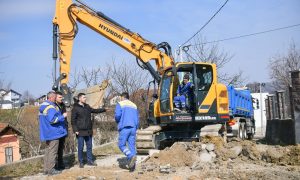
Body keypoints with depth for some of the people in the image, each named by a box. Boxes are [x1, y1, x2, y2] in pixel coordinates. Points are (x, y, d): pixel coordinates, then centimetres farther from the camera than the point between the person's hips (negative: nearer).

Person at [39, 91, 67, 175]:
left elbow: (40, 117, 23)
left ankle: (46, 169, 19)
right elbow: (52, 119, -27)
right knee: (52, 151, -4)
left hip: (47, 133, 10)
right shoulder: (51, 107, -20)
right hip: (53, 133, -10)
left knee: (47, 150, 15)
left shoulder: (42, 106, 13)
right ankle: (51, 169, 0)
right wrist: (63, 116, -18)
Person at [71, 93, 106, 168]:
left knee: (89, 146, 10)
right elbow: (73, 120, -9)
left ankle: (90, 161, 20)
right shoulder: (75, 108, -7)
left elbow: (94, 110, 26)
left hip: (88, 131, 6)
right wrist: (75, 130, -15)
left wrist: (104, 109, 24)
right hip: (80, 132, -6)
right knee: (80, 147, 1)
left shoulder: (87, 106, 12)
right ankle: (81, 162, 12)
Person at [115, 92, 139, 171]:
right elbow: (137, 119, 17)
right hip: (133, 128, 5)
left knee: (121, 145, 3)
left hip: (124, 127, -5)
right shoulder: (134, 105, 20)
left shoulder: (120, 104, 4)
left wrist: (118, 122, 10)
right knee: (132, 146, 5)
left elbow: (117, 115, -10)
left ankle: (131, 156, -22)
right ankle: (132, 166, 1)